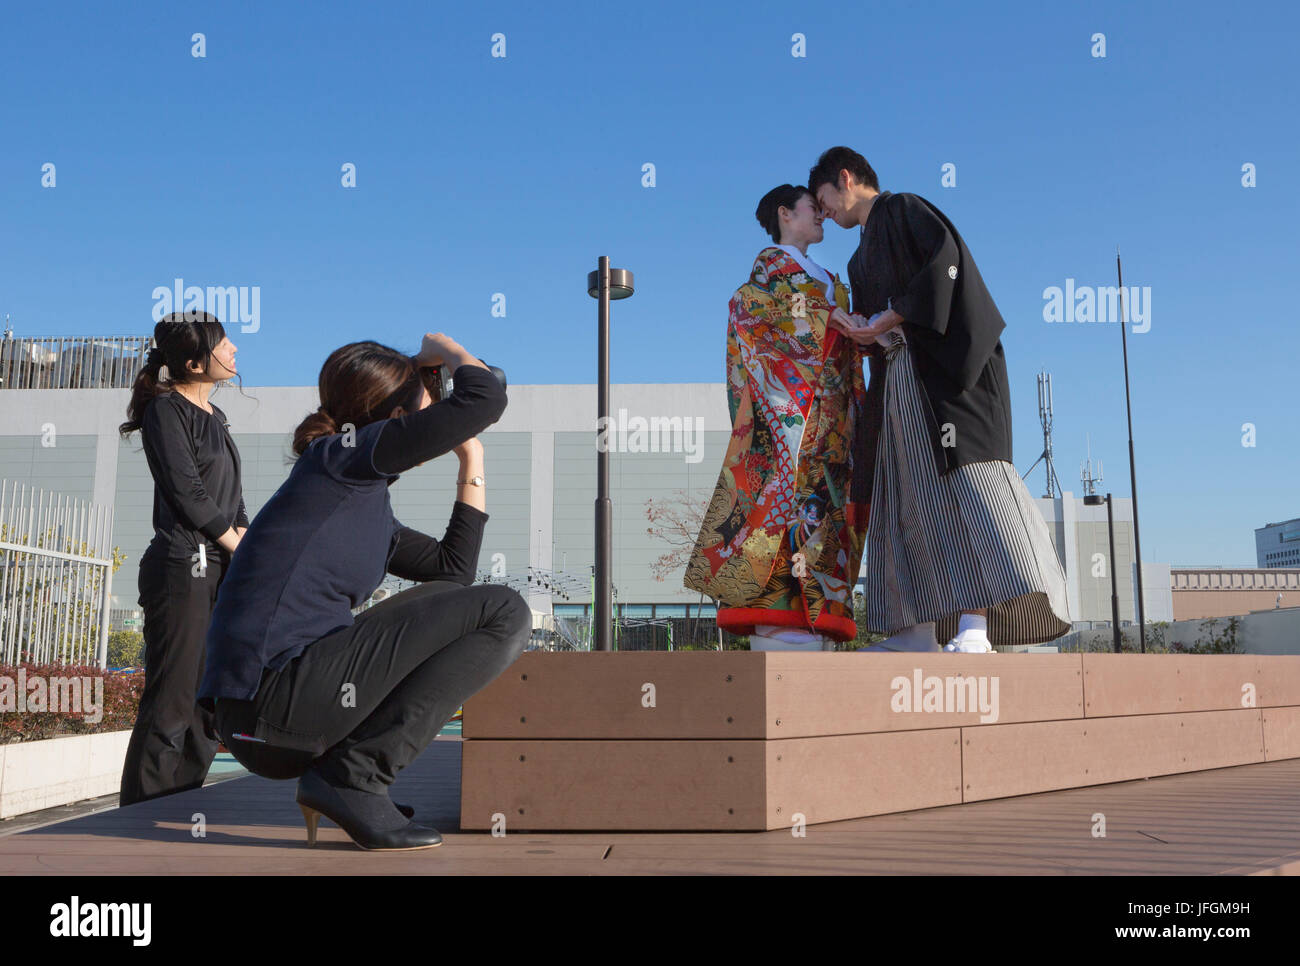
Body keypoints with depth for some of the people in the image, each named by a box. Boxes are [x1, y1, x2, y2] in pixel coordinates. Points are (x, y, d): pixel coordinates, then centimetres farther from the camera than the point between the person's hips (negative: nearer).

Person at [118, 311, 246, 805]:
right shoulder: (166, 409, -5)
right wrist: (240, 546, -5)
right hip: (183, 567, -9)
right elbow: (186, 492, -13)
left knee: (209, 706, 10)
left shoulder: (215, 417, 20)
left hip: (221, 571, 9)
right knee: (171, 707, -8)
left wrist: (244, 539, 2)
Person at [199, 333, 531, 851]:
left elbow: (453, 571, 24)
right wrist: (444, 350, 10)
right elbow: (484, 398, -11)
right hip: (275, 697, -9)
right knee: (504, 613, -5)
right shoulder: (343, 454, -4)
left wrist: (472, 466, 26)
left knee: (440, 604, 27)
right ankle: (353, 775, -10)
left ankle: (339, 771, 12)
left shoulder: (372, 509, 22)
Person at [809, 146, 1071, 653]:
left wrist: (886, 320, -12)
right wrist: (861, 332, 1)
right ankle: (919, 630, 1)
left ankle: (977, 622, -29)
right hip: (898, 380, 10)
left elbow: (945, 261, -13)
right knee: (907, 496, 2)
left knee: (958, 475, -20)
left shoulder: (903, 209, 4)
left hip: (938, 364, -10)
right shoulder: (863, 256, 28)